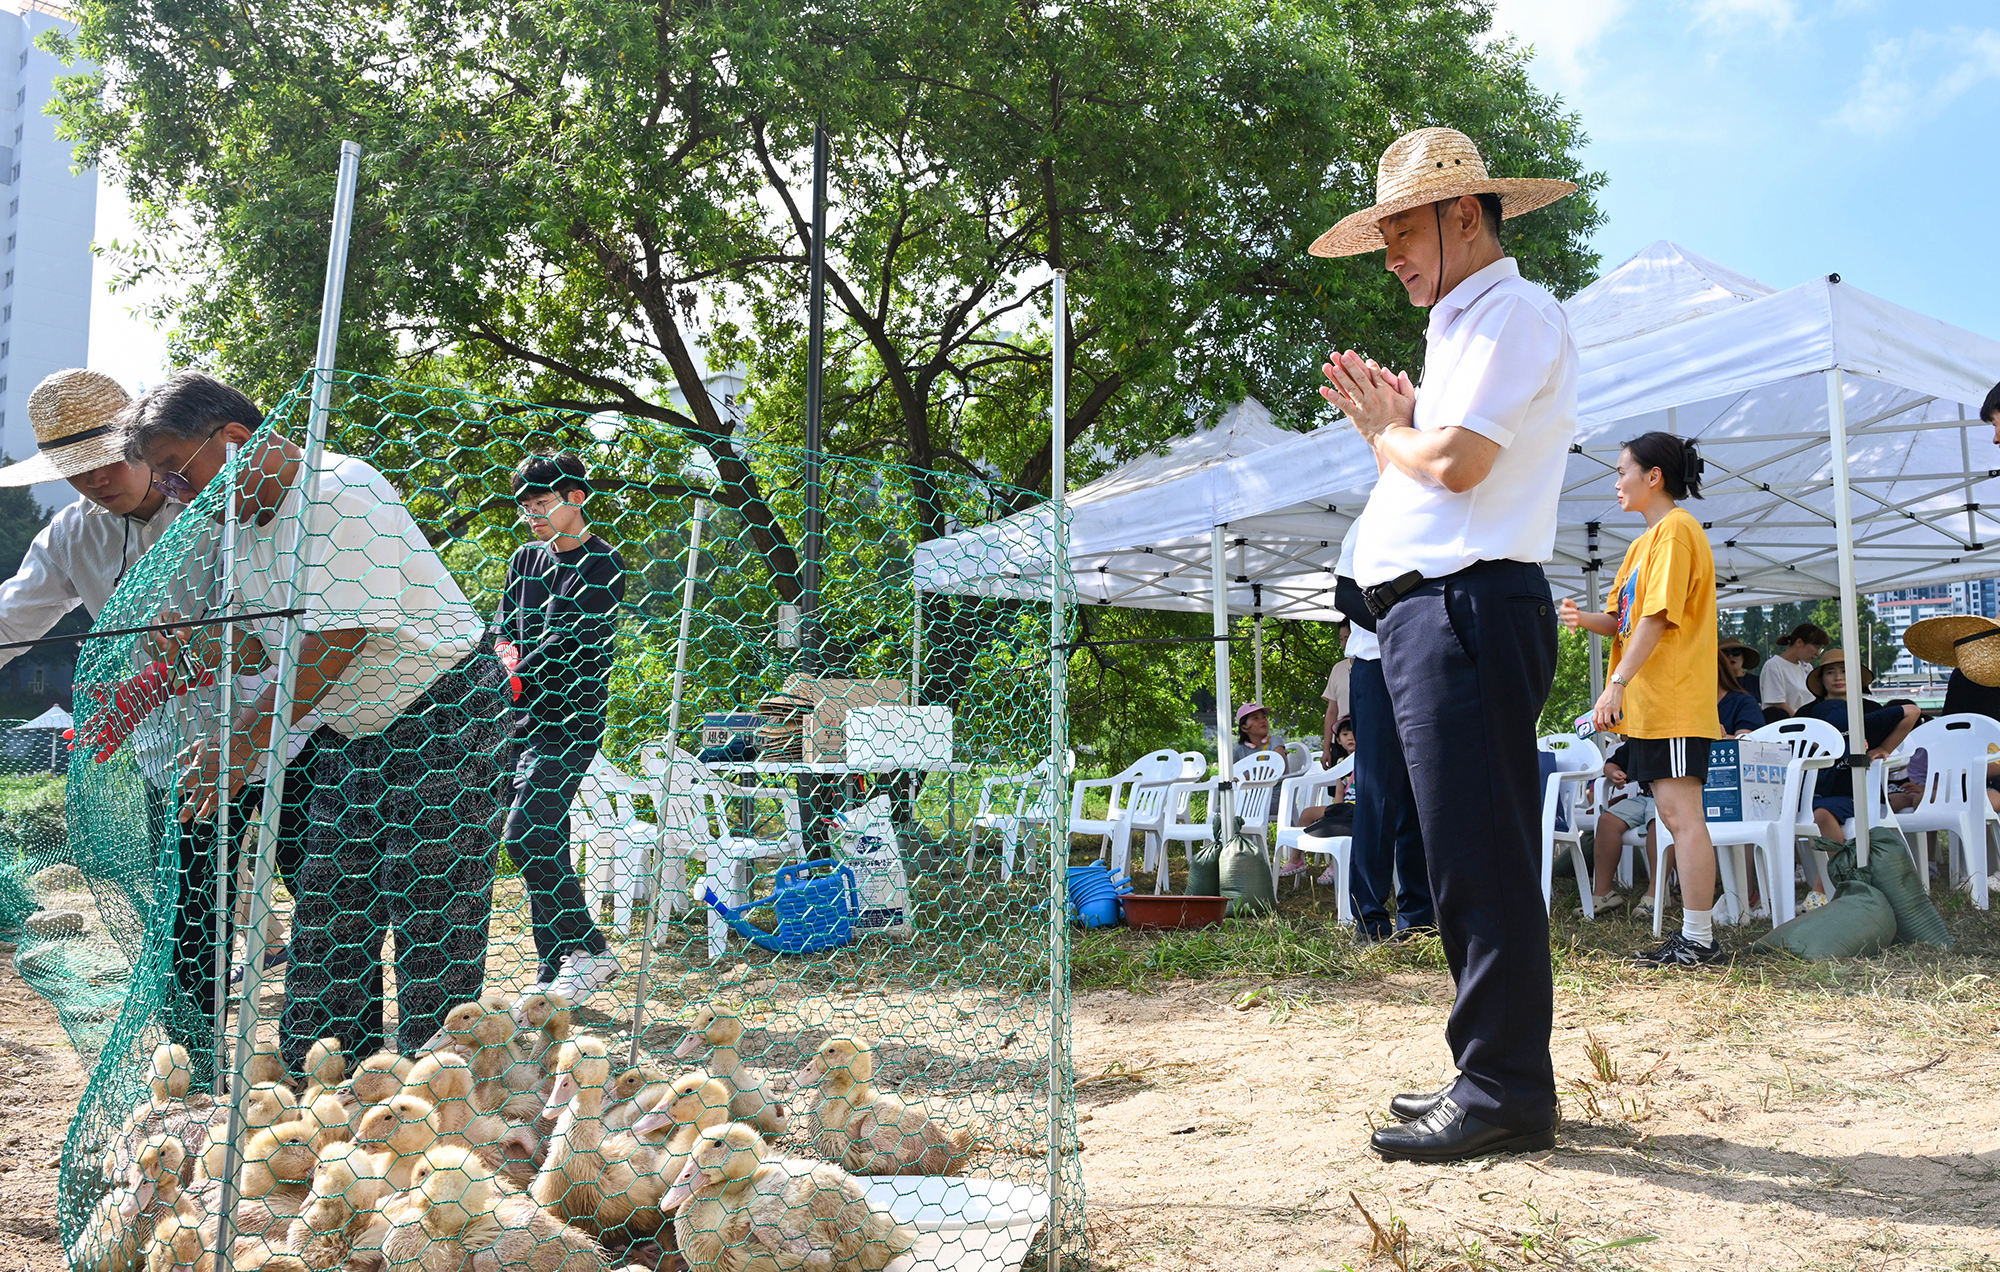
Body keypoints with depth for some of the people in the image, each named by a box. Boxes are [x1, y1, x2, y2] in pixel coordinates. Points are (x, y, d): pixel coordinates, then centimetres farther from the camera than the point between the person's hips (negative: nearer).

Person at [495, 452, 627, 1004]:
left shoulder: (601, 566, -6)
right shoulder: (526, 559, 16)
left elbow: (566, 641, -14)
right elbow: (502, 630, 16)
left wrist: (513, 683, -20)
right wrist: (509, 656, -6)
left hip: (569, 718, -7)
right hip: (523, 717, 7)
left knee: (525, 837, -17)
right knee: (544, 844, 7)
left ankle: (590, 949, -5)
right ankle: (555, 973, 12)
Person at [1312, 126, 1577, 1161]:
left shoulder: (1513, 313, -4)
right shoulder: (1467, 326, 26)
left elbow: (1457, 462, -16)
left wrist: (1390, 432, 1)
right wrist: (1391, 424, 13)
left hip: (1467, 606, -10)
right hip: (1427, 612, 10)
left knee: (1479, 856, -9)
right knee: (1470, 855, 12)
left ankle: (1505, 1092, -2)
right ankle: (1492, 1075, 19)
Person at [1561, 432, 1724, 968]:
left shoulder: (1675, 530, -9)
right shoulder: (1647, 540, 21)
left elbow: (1659, 617, -17)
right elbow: (1628, 620, 21)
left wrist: (1616, 684, -21)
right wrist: (1586, 619, 0)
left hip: (1672, 702, -10)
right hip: (1649, 703, 10)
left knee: (1681, 815, -9)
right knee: (1676, 817, 11)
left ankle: (1699, 940, -6)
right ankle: (1693, 935, 16)